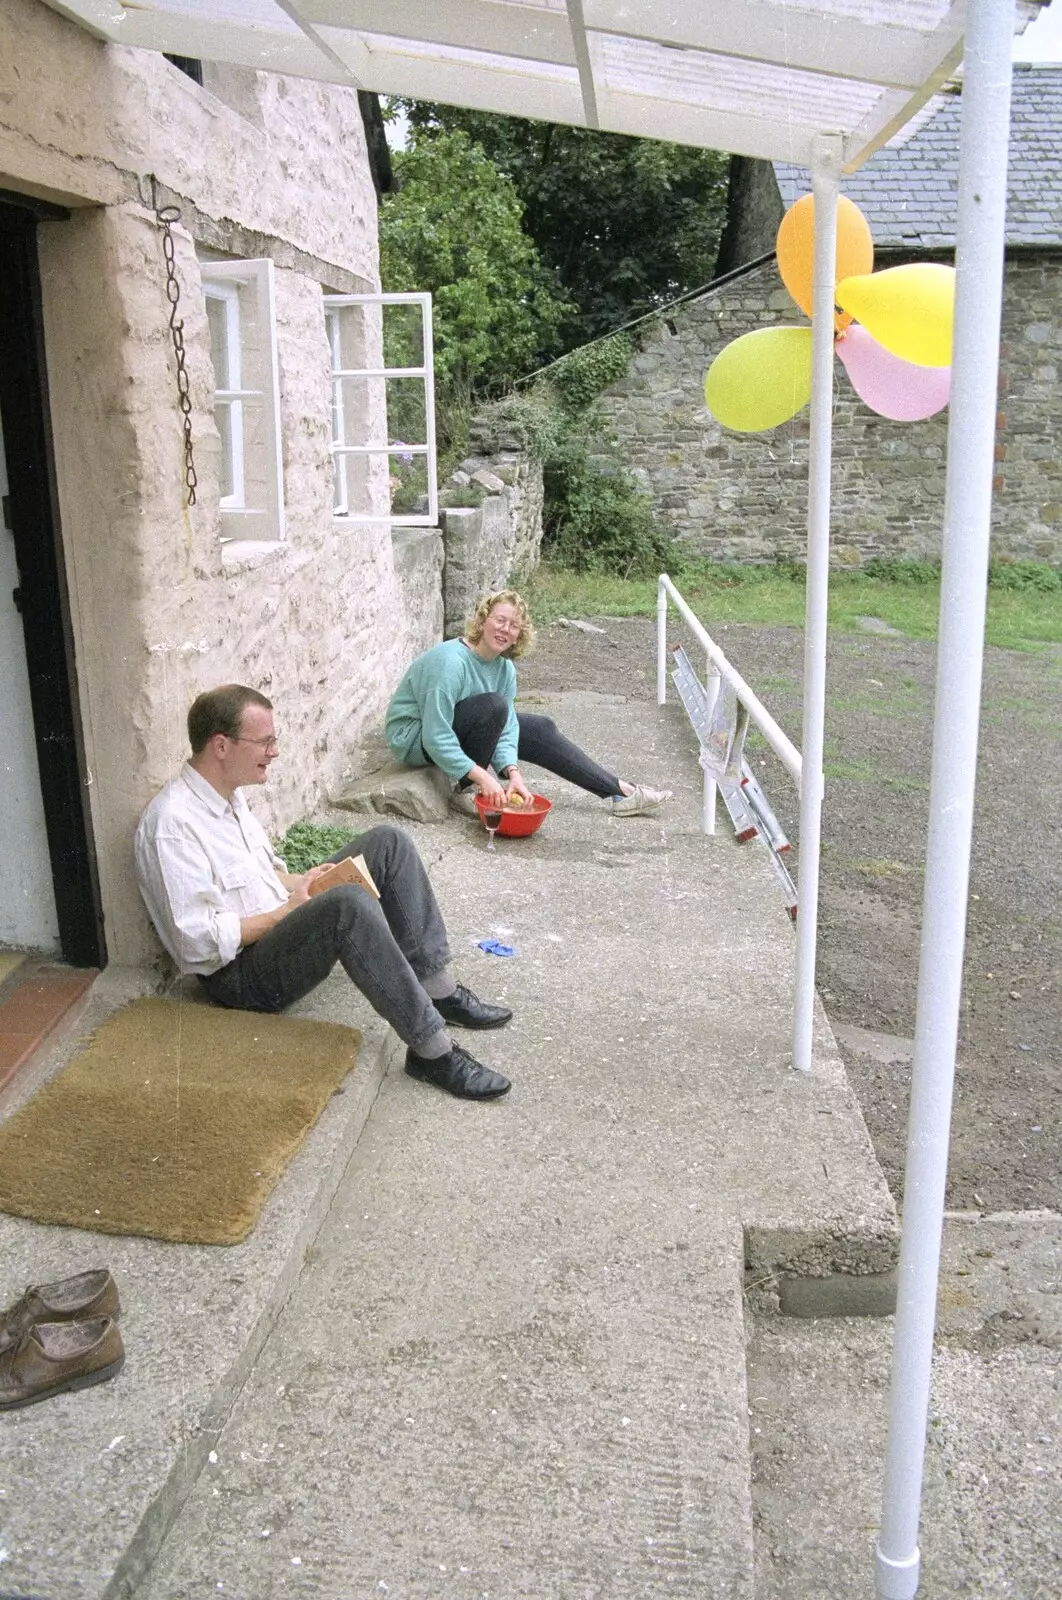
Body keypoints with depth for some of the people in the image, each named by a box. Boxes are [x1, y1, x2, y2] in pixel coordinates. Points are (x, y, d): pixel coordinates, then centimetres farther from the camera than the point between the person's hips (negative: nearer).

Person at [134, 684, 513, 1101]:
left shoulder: (228, 792, 6)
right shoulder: (172, 823, -23)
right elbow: (200, 942, -24)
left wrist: (299, 882, 1)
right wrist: (290, 908, -17)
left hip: (279, 925, 10)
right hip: (240, 974, -10)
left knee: (388, 843, -3)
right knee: (349, 904, -36)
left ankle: (439, 991, -5)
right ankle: (431, 1050, -27)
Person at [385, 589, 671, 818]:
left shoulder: (504, 669, -3)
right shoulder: (451, 662, -29)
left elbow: (506, 727, -9)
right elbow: (436, 738, -33)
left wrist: (512, 772, -27)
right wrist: (482, 777, -36)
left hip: (459, 730, 8)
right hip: (413, 739, -8)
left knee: (542, 730, 2)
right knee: (494, 705, -30)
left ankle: (619, 793, 6)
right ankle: (466, 792, -17)